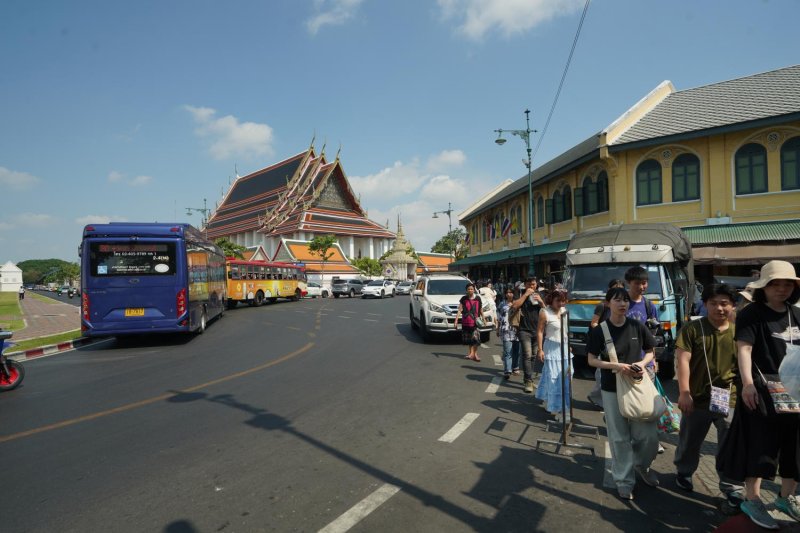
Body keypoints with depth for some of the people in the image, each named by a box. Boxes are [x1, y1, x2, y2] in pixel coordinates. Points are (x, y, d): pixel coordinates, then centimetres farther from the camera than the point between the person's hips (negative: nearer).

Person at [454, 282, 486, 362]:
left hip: (475, 322, -2)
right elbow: (459, 310, 0)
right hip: (465, 322, 2)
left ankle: (474, 354, -2)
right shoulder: (463, 299, 3)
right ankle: (471, 353, 23)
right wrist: (456, 321, -6)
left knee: (476, 337, -10)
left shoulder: (477, 298, 2)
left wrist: (483, 318, 12)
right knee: (468, 338, 11)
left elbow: (481, 309, 12)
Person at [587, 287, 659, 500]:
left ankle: (642, 465, 35)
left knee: (649, 435, 3)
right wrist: (617, 366, -19)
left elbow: (650, 352, 10)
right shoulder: (599, 331, -7)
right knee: (619, 438, 6)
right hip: (612, 389, -2)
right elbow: (592, 360, -5)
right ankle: (624, 481, 23)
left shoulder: (638, 327, -2)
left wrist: (642, 364, -11)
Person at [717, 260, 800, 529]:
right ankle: (752, 499, 14)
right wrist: (747, 383, -30)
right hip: (762, 390, -6)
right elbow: (744, 348, -19)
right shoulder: (751, 314, -10)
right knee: (760, 443, 0)